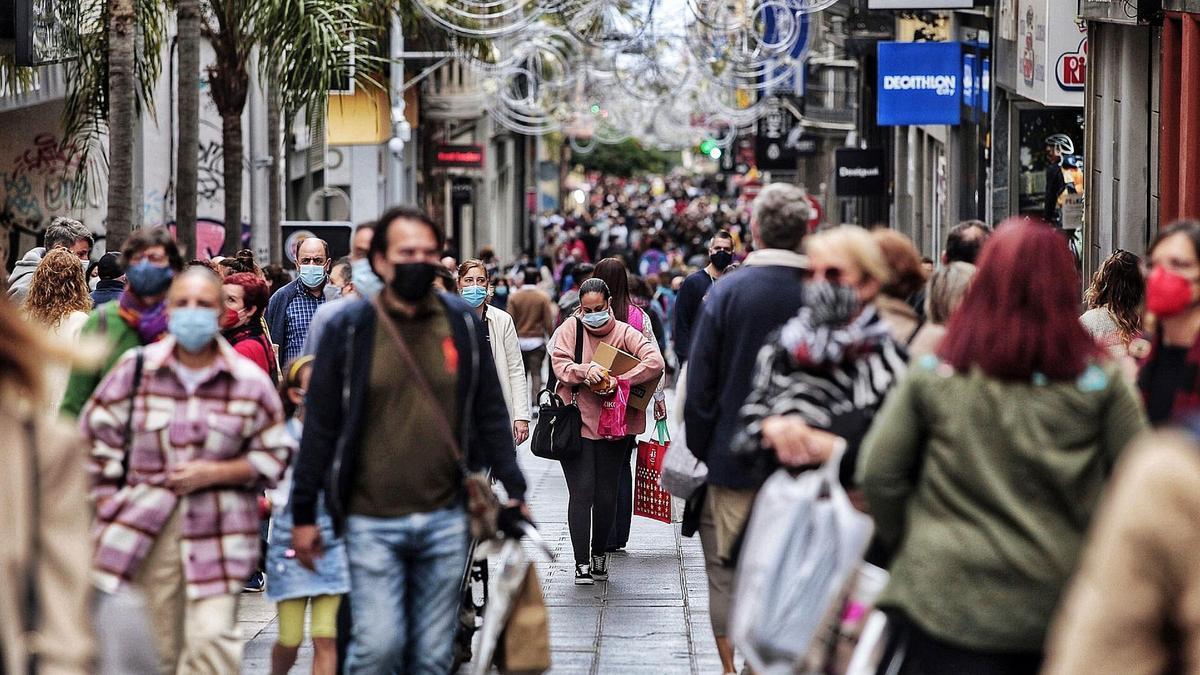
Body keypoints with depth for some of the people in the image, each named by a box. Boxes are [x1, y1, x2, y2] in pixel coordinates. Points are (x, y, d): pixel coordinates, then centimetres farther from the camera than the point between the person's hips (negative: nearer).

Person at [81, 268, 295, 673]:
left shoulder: (250, 381, 1)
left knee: (212, 639, -15)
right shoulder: (136, 369, 3)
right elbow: (96, 434, 9)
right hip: (145, 530, 1)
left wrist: (213, 473, -8)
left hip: (218, 534, -1)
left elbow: (275, 454, 6)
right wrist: (108, 504, 4)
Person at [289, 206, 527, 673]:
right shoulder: (349, 328, -3)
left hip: (445, 518, 3)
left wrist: (513, 490, 4)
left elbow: (490, 416, 10)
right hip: (372, 522, -3)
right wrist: (303, 513, 0)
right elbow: (320, 425, 0)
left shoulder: (462, 324, 5)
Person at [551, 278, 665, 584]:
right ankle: (581, 562, -3)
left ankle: (599, 553, 26)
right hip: (577, 422, -1)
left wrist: (620, 380, -24)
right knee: (582, 493, -8)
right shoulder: (570, 329, 2)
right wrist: (586, 370, -28)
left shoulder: (624, 332, -1)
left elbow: (655, 361, -14)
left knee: (607, 495, 7)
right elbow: (560, 364, -9)